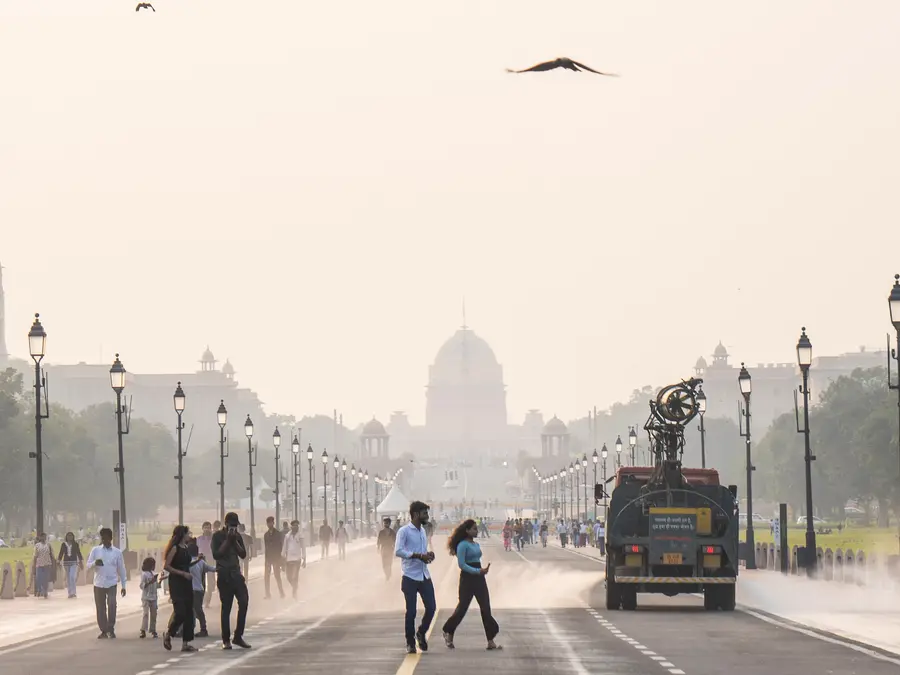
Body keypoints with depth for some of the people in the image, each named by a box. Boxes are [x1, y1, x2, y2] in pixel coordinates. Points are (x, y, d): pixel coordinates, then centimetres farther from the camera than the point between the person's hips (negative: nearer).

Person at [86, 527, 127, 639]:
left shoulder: (117, 552, 4)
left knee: (112, 605, -19)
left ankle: (111, 629, -9)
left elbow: (121, 569, 9)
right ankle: (104, 631, 17)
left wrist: (123, 585, 8)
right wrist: (95, 563, -21)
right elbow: (88, 565, 2)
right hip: (98, 583, 2)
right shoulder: (95, 550, 5)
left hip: (111, 583, -1)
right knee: (100, 608, 5)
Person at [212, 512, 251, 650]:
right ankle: (226, 640, 3)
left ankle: (238, 637, -1)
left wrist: (235, 541, -5)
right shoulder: (218, 536, -3)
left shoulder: (237, 536, 12)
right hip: (224, 575, -5)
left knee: (244, 602, -9)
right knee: (226, 607, -3)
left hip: (236, 573, 5)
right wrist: (227, 540, -14)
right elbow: (216, 554, -14)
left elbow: (243, 554, 6)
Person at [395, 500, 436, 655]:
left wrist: (429, 555, 1)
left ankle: (421, 633, 26)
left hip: (425, 576, 6)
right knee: (411, 611, -1)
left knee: (431, 608, 2)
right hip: (410, 577, -6)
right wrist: (419, 555, -24)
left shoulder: (422, 531, 15)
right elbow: (398, 551, -19)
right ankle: (410, 643, 11)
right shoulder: (404, 531, -9)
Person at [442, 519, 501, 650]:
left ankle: (490, 641, -3)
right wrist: (478, 571, -22)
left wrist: (484, 569, 9)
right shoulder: (463, 545, -11)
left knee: (486, 608, -1)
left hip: (479, 579, 7)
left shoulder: (476, 545, 13)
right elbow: (462, 564, -18)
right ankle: (448, 633, 24)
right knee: (462, 607, 2)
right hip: (467, 579, -7)